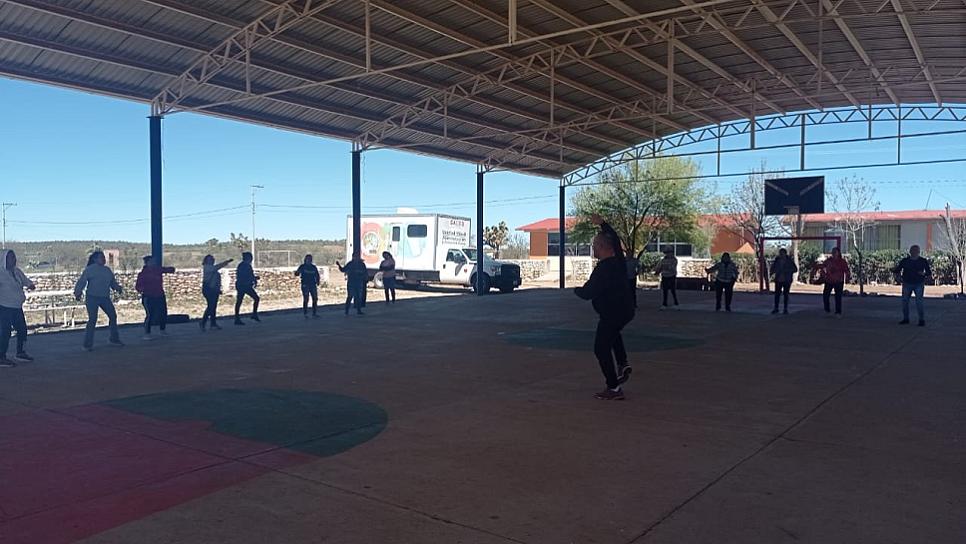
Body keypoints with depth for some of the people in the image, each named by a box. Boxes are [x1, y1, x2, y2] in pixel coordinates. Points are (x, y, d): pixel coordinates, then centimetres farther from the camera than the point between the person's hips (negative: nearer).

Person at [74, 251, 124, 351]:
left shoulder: (107, 270, 14)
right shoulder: (90, 269, -5)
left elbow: (113, 282, 17)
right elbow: (82, 281, -10)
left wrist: (117, 287, -3)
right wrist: (78, 292, -20)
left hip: (105, 298, 7)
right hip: (92, 298, -7)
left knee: (113, 316, 10)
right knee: (92, 320, -11)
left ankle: (114, 339, 25)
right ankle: (88, 344, -3)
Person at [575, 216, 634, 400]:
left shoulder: (602, 269, -22)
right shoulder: (619, 260, 2)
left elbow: (587, 293, -21)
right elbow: (615, 238, 22)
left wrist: (576, 290, 1)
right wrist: (602, 225, 31)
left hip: (611, 314, -9)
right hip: (626, 309, 9)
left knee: (602, 348, 0)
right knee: (613, 332, 37)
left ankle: (614, 388, 0)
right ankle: (623, 365, 24)